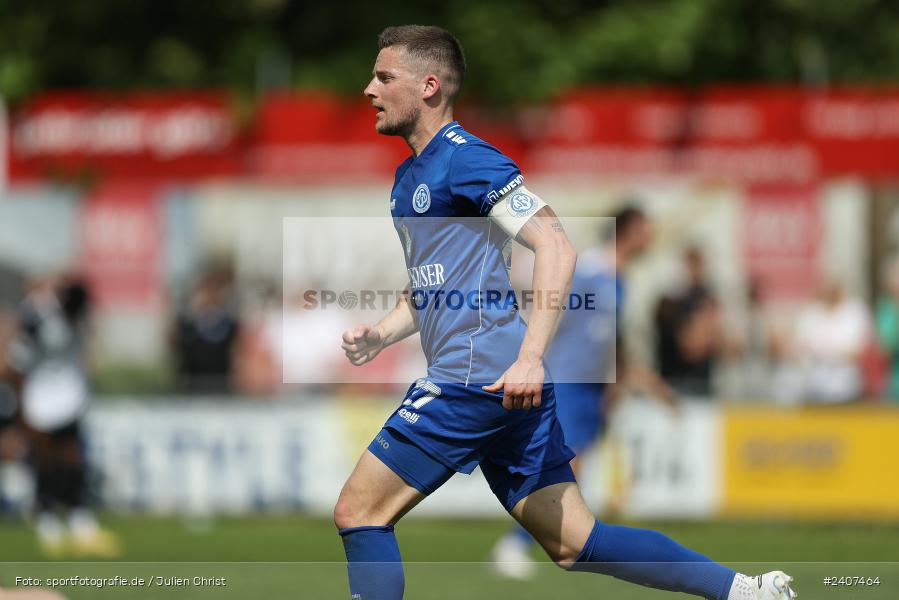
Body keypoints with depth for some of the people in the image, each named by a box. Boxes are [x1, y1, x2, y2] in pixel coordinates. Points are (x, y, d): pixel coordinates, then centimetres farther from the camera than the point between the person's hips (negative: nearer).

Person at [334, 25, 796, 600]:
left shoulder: (464, 158, -9)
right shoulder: (411, 175, 21)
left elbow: (556, 246, -18)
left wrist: (529, 359, -26)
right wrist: (379, 335, 10)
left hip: (472, 380, -10)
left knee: (359, 513, -6)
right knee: (575, 544, 7)